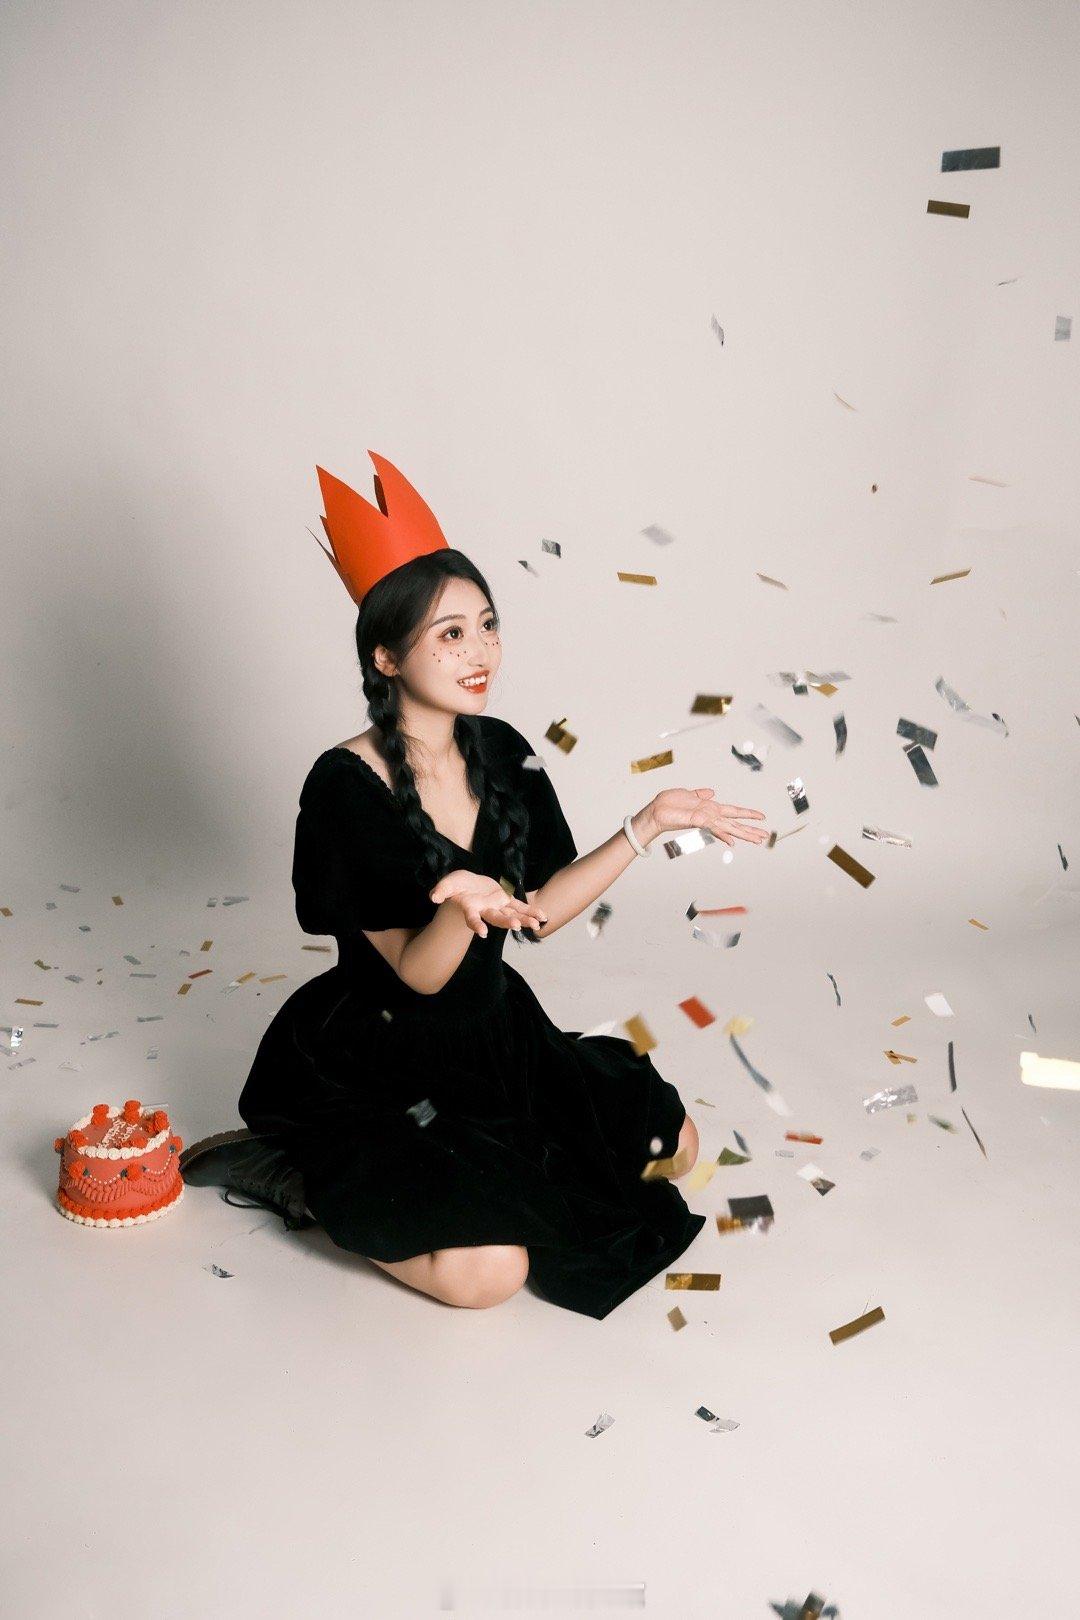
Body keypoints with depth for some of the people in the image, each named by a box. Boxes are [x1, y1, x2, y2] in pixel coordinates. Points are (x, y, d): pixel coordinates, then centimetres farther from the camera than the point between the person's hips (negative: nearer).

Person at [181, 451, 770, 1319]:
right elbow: (418, 973, -23)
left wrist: (650, 822, -5)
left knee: (670, 1141, 10)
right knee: (487, 1269, -23)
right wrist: (463, 905, -45)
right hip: (373, 1073, -7)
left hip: (495, 1036, 7)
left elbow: (539, 911, 1)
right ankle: (304, 1171, 1)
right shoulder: (347, 785, -23)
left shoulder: (501, 751, -4)